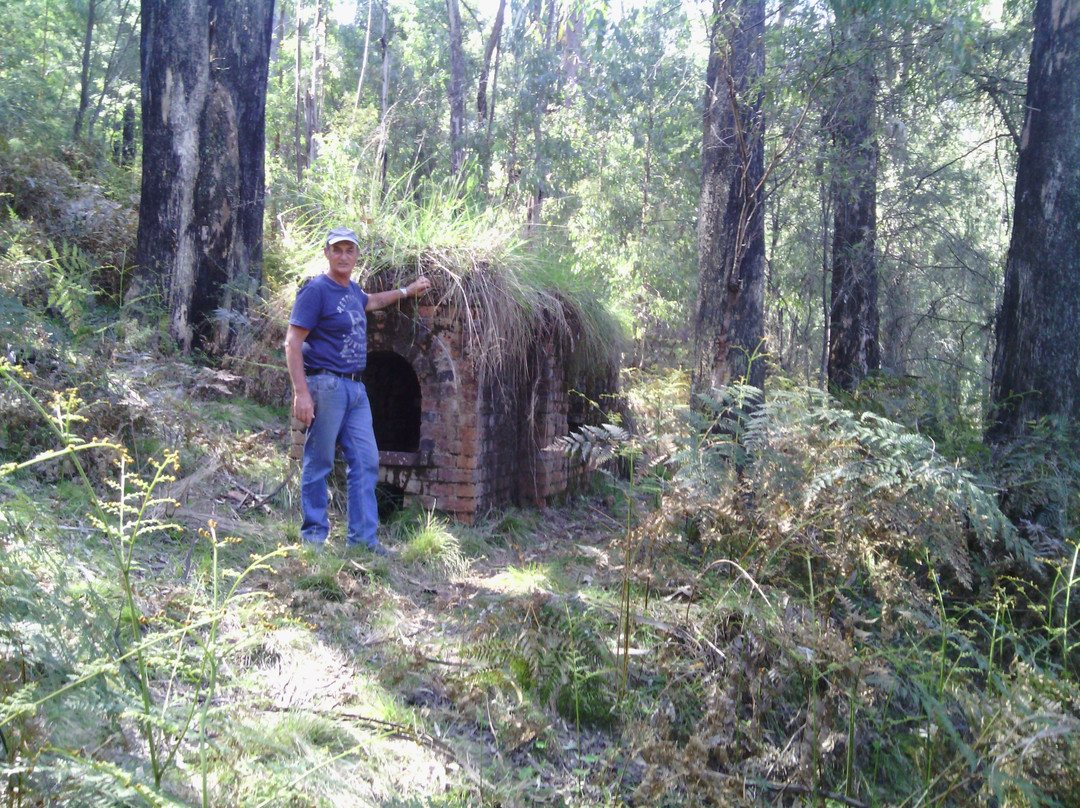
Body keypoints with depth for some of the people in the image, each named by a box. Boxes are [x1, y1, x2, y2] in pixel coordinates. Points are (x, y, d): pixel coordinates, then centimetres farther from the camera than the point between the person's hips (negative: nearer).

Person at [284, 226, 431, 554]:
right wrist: (301, 393, -21)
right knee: (319, 463, -2)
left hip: (355, 388, 8)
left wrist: (407, 291, 44)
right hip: (326, 385, -8)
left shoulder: (352, 289, 15)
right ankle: (314, 536, 10)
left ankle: (362, 537, 11)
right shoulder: (316, 290, -8)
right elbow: (292, 343, -13)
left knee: (366, 462, 5)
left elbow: (370, 302, 42)